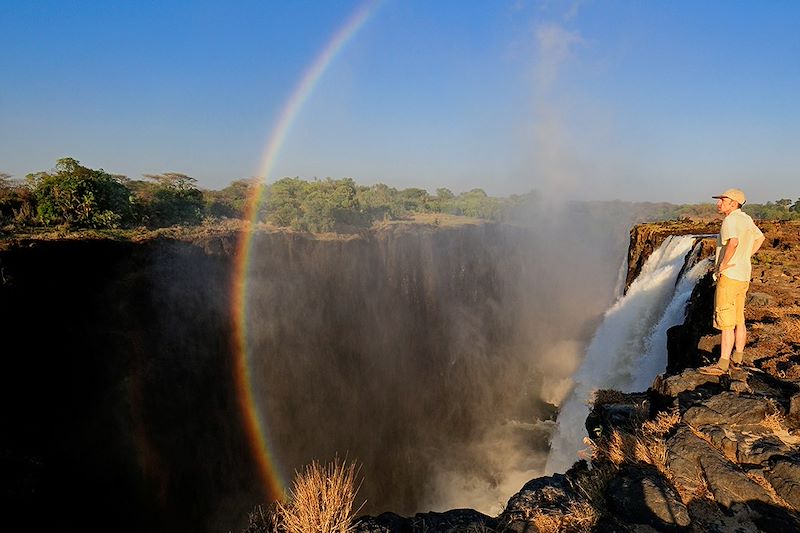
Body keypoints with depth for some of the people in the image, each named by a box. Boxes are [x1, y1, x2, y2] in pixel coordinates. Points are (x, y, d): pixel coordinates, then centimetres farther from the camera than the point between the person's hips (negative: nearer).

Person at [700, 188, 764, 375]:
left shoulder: (730, 220, -17)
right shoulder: (747, 219, 12)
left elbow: (733, 242, -36)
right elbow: (760, 238, 29)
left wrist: (723, 265, -24)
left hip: (729, 276, -10)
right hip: (744, 276, 10)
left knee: (726, 322, -7)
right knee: (739, 320, 18)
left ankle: (722, 364, -4)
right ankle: (737, 357, 29)